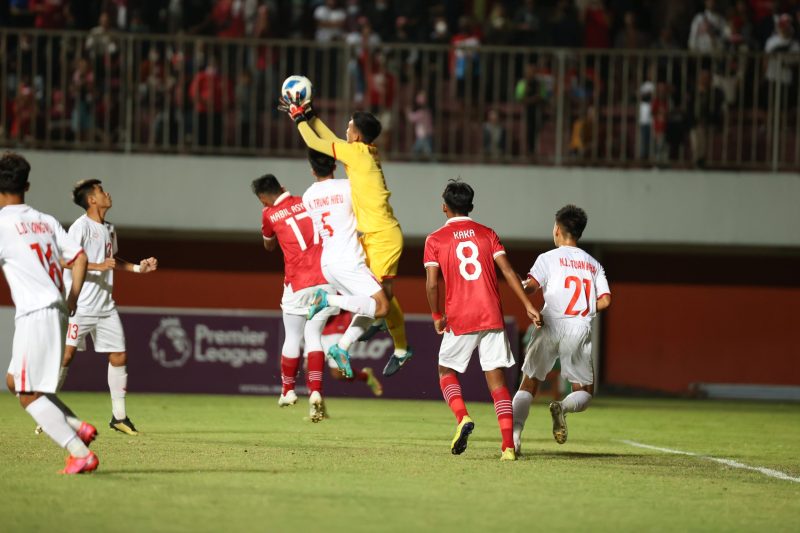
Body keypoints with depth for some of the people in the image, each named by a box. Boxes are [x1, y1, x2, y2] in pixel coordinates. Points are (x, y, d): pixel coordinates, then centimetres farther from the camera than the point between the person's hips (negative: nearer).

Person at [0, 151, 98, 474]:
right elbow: (79, 257, 13)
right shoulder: (46, 221, 15)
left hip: (34, 312, -8)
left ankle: (81, 454, -13)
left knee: (29, 395, -3)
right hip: (56, 309, 8)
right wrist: (71, 300, 15)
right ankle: (79, 427, 8)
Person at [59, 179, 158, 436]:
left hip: (106, 306, 8)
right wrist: (99, 266, -28)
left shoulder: (109, 229, 14)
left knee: (119, 357, 5)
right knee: (66, 355, -10)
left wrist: (138, 267, 16)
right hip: (80, 306, -8)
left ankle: (119, 416, 15)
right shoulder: (81, 227, -11)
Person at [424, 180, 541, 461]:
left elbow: (432, 283, -4)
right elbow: (508, 272, 0)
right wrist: (528, 306, 0)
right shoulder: (487, 234, 8)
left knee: (446, 371, 17)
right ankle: (508, 445, -9)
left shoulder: (435, 240, 2)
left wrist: (437, 317, 9)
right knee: (496, 379, 3)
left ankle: (462, 418, -10)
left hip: (459, 320, -2)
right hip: (492, 317, 2)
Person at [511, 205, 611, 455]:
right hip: (580, 331, 2)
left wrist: (524, 284, 12)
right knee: (584, 392, 11)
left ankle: (514, 434, -12)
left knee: (528, 385, 6)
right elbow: (605, 300, 6)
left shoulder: (548, 258, 4)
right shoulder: (593, 264, 16)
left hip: (552, 325, -2)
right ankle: (563, 407, -23)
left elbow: (531, 286, -11)